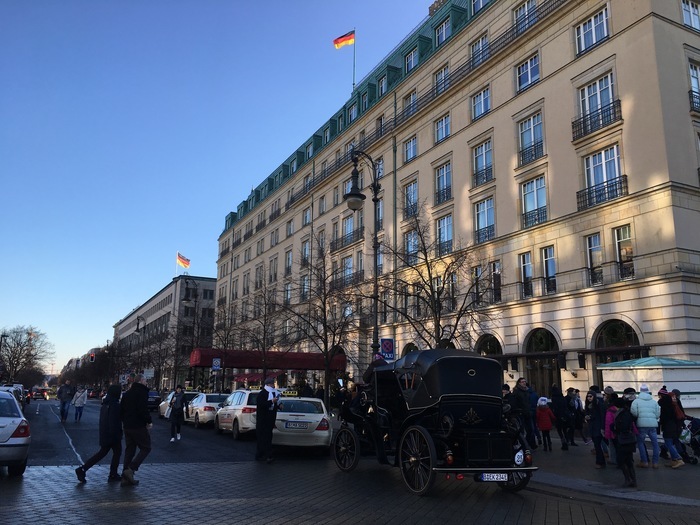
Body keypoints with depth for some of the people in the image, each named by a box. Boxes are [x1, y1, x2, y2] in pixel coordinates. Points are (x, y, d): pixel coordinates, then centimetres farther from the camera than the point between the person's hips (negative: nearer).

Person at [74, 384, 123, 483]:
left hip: (104, 434, 9)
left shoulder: (105, 404, 11)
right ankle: (113, 475, 13)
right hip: (112, 434, -9)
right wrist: (116, 436, -20)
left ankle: (82, 469, 6)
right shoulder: (115, 405, -19)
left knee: (102, 453, 15)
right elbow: (114, 423, -23)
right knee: (117, 452, 8)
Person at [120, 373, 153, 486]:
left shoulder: (126, 393, 15)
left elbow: (121, 410, 19)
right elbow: (143, 409, -21)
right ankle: (130, 469, -12)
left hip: (127, 426, 8)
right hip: (138, 426, -8)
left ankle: (125, 477, 12)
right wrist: (149, 421, -10)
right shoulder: (142, 392, -12)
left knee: (129, 450, 13)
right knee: (145, 448, 2)